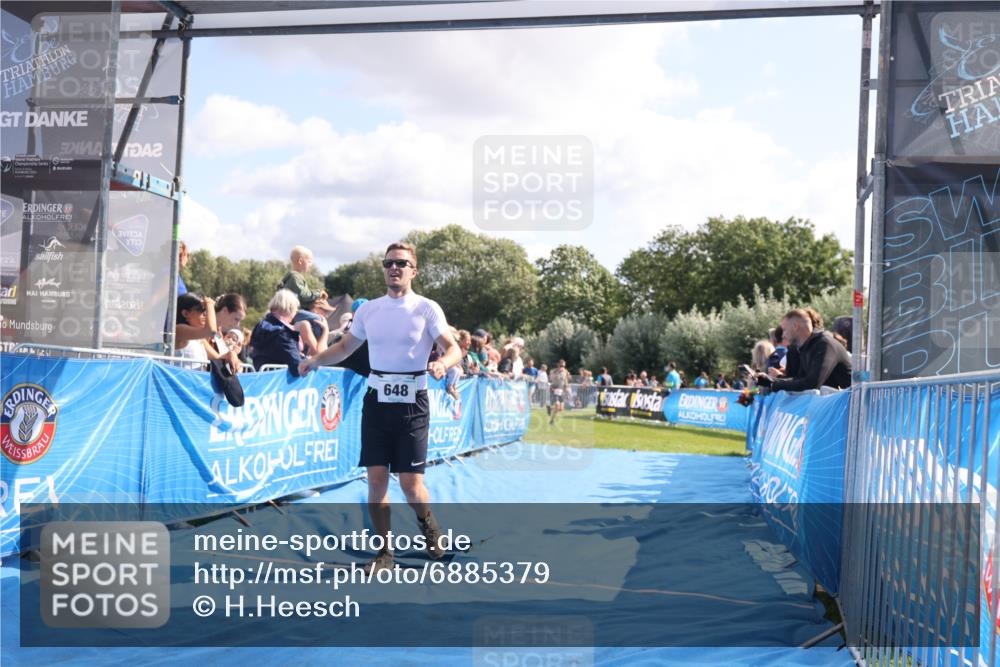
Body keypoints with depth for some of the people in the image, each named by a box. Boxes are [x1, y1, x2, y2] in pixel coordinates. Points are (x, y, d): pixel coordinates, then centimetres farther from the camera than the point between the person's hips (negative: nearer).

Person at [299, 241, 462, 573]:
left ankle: (429, 528, 26)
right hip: (376, 400, 4)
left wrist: (442, 363, -31)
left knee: (410, 482, -5)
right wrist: (315, 360, 1)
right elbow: (345, 347, 17)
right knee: (376, 479, 0)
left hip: (411, 402, -3)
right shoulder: (368, 309, 9)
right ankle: (385, 552, 14)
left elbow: (453, 348, -9)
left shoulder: (426, 309, -3)